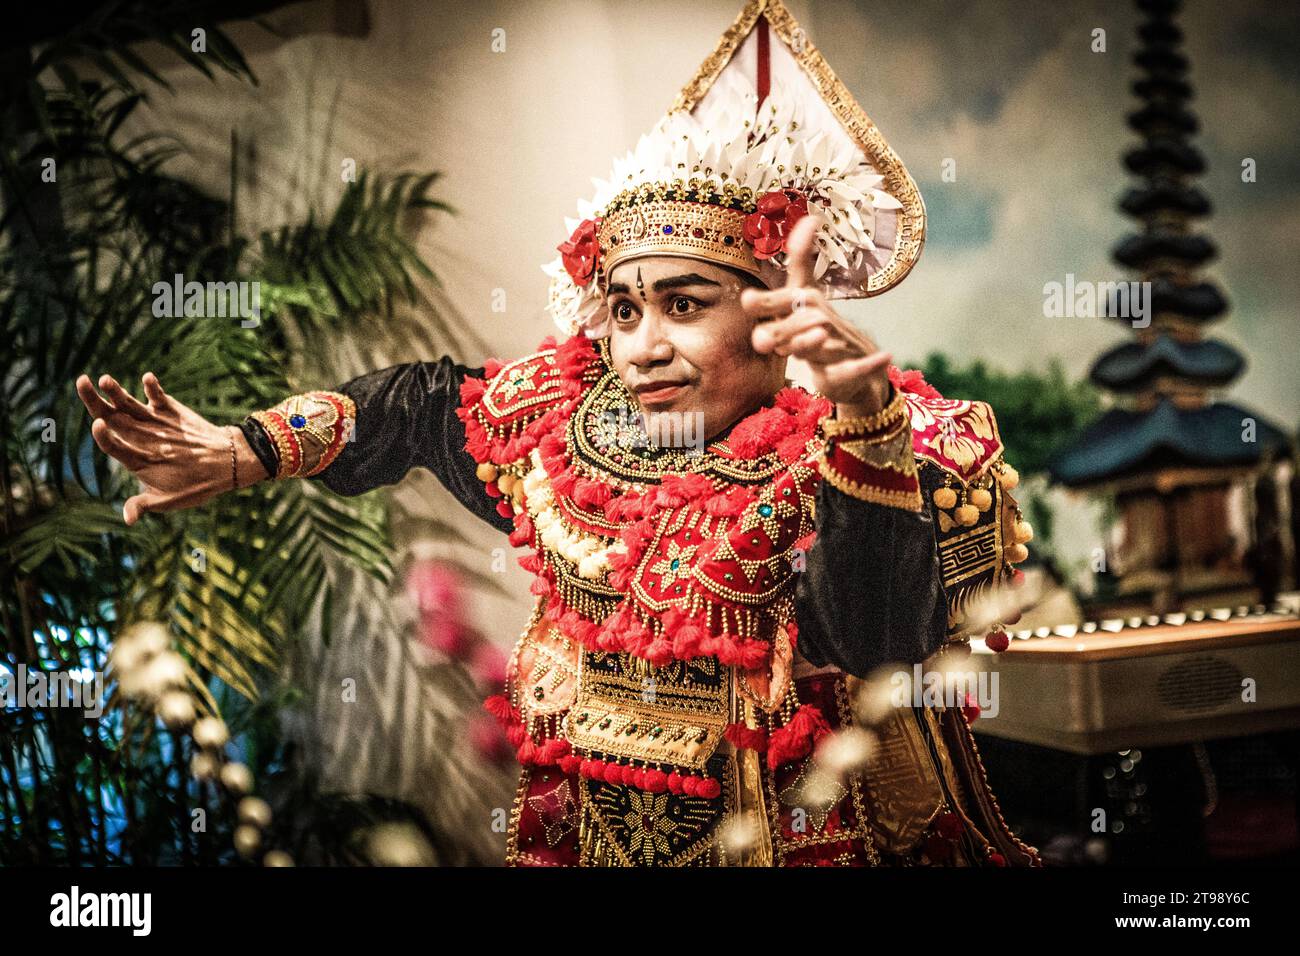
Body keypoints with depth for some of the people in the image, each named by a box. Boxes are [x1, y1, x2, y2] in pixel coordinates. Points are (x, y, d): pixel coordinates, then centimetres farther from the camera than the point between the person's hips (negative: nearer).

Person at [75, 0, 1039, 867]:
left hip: (795, 839, -4)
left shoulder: (835, 460, -19)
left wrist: (868, 422, -50)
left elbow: (880, 638, -38)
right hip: (574, 833, 5)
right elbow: (423, 405, 14)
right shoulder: (563, 414, -5)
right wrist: (246, 451, 9)